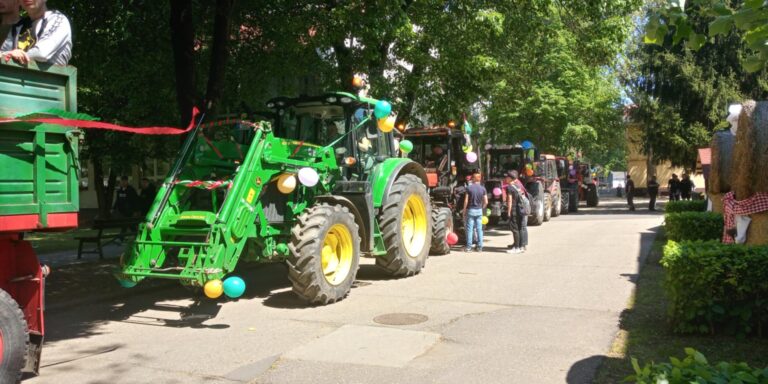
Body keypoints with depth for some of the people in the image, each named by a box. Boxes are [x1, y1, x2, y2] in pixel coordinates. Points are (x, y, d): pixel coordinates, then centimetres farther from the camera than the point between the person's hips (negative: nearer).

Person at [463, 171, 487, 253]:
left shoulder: (469, 188, -8)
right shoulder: (483, 189, 0)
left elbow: (466, 201, -9)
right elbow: (486, 202, -1)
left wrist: (464, 211, 1)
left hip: (471, 210, -3)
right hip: (479, 211, 3)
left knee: (470, 229, 2)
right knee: (479, 229, 7)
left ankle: (469, 246, 4)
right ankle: (480, 247, 9)